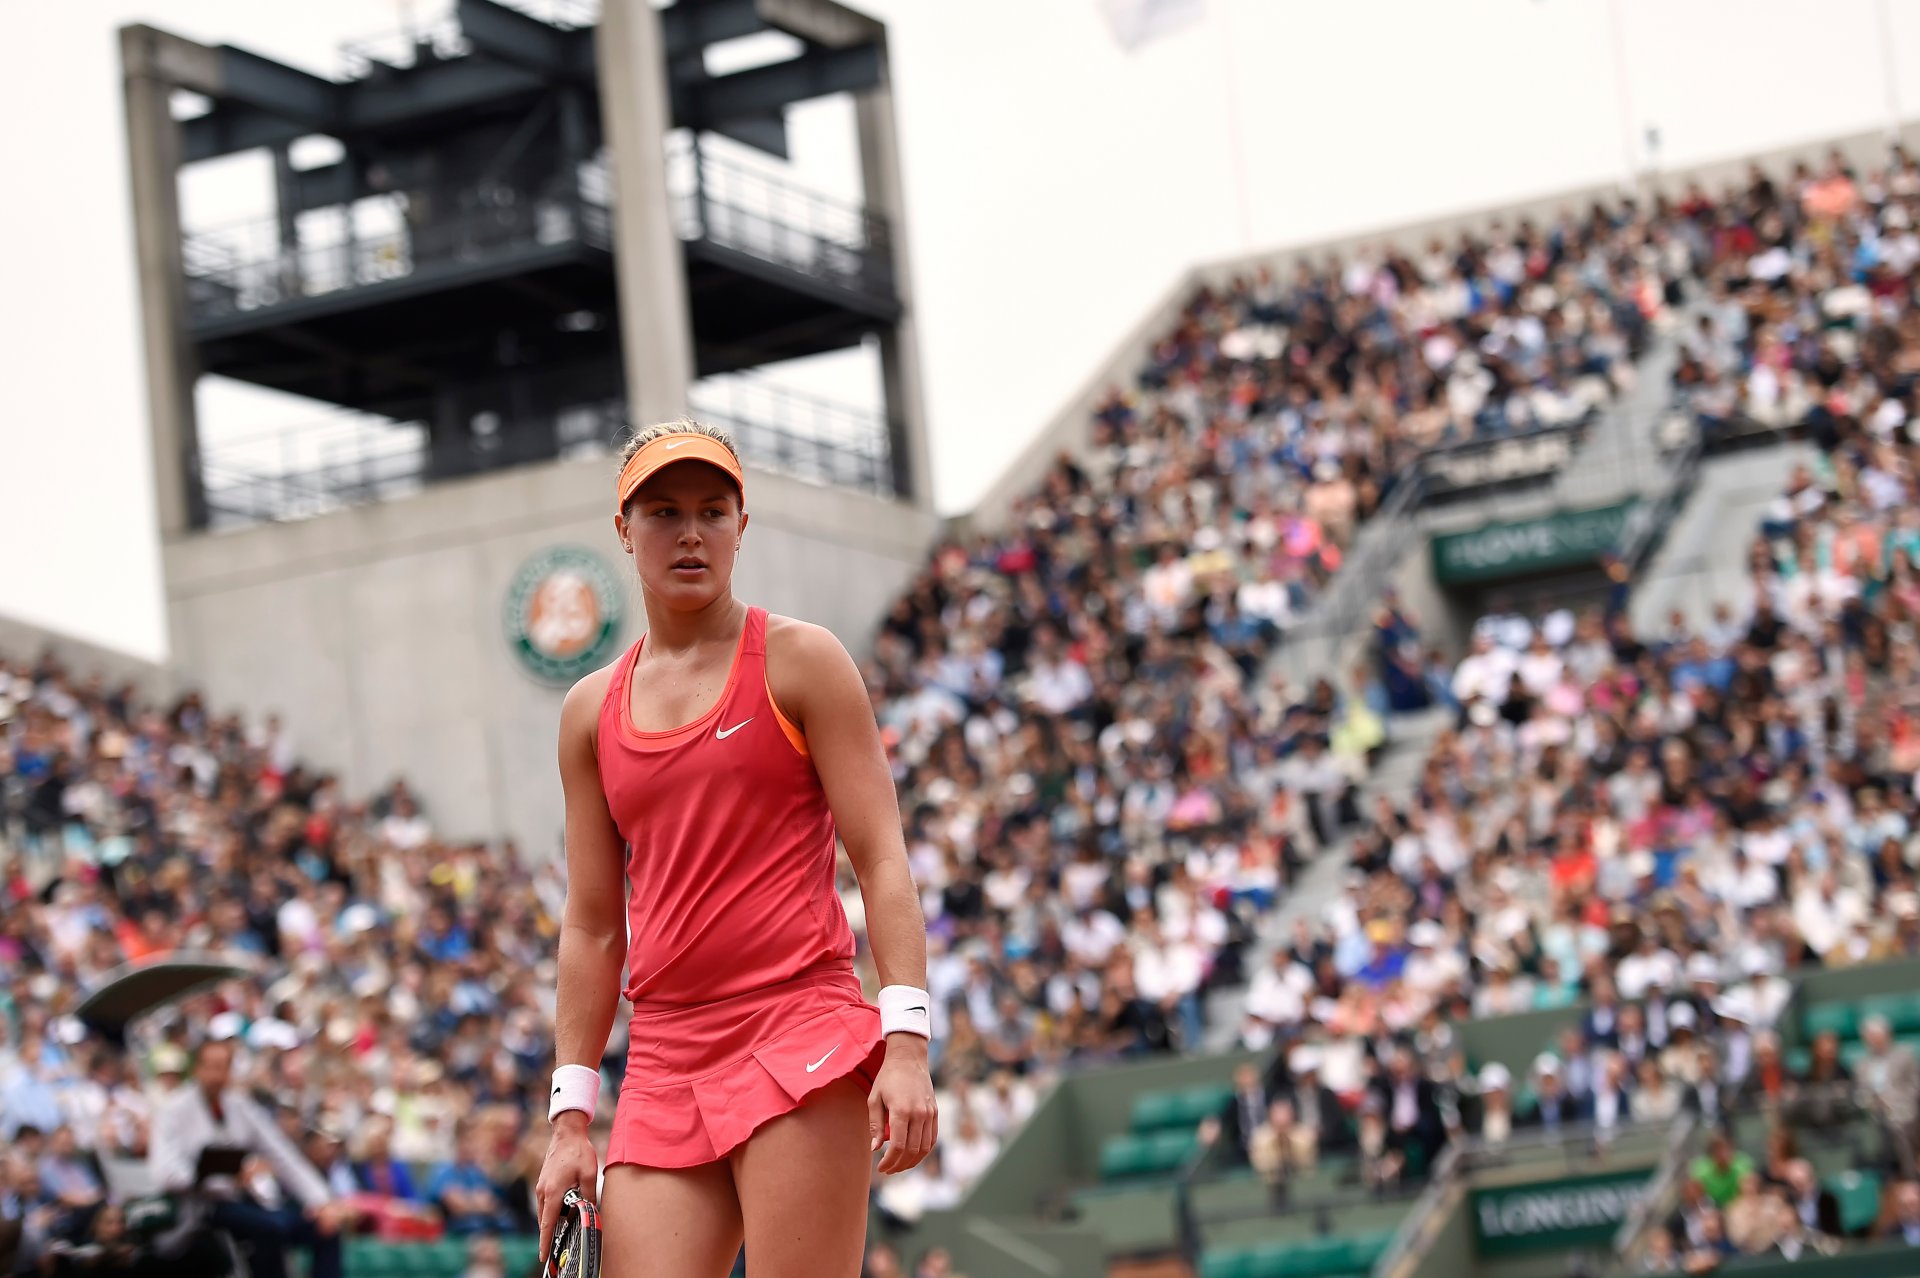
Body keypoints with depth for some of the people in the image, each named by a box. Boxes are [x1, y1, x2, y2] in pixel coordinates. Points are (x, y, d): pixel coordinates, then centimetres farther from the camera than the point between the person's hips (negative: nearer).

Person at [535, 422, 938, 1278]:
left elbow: (882, 859, -2)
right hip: (663, 1070, 4)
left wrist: (906, 1040, -14)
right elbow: (592, 927, 17)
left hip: (802, 1040, -4)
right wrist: (570, 1117, 12)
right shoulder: (591, 711, 15)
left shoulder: (798, 662, 4)